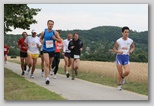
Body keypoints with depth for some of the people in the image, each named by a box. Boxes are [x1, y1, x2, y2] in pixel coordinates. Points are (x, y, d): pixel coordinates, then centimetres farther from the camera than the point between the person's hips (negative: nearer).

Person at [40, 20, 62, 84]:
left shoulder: (55, 32, -2)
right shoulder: (43, 32, -1)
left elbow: (60, 40, 0)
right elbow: (41, 38, 17)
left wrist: (55, 38, -19)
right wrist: (42, 42, -4)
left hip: (52, 50, 2)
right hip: (45, 50, -2)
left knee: (50, 64, 15)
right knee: (47, 63, -16)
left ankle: (47, 72, 41)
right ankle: (47, 78, -19)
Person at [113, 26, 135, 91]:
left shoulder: (130, 41, -1)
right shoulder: (119, 41, -9)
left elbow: (133, 47, 17)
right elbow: (114, 49, -1)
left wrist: (131, 50, -6)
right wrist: (118, 51, -21)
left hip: (126, 57, 2)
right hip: (119, 57, -2)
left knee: (127, 71, -17)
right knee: (120, 73, -2)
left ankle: (122, 77, 18)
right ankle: (119, 85, 19)